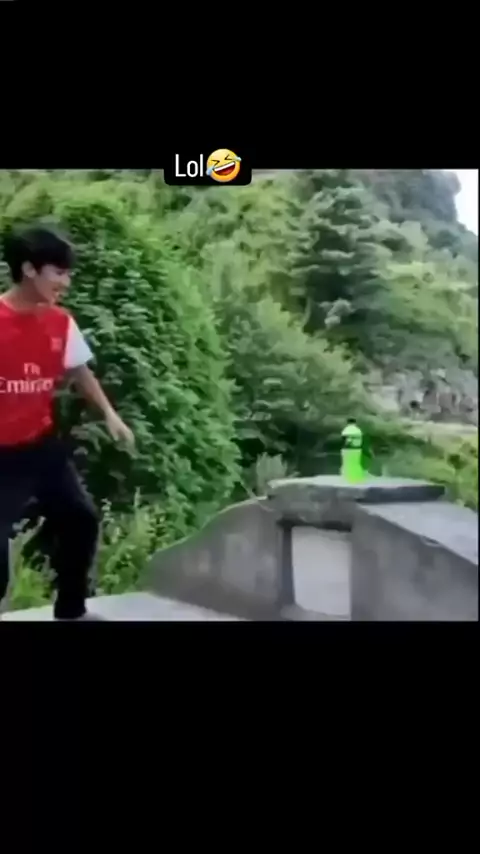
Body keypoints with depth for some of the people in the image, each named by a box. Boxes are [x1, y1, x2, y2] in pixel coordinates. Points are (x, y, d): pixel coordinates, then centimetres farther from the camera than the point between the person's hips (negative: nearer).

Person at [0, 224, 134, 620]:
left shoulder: (61, 323, 0)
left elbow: (80, 371, 13)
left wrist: (110, 414, 5)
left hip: (42, 444, 7)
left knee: (82, 519, 14)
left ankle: (70, 610, 34)